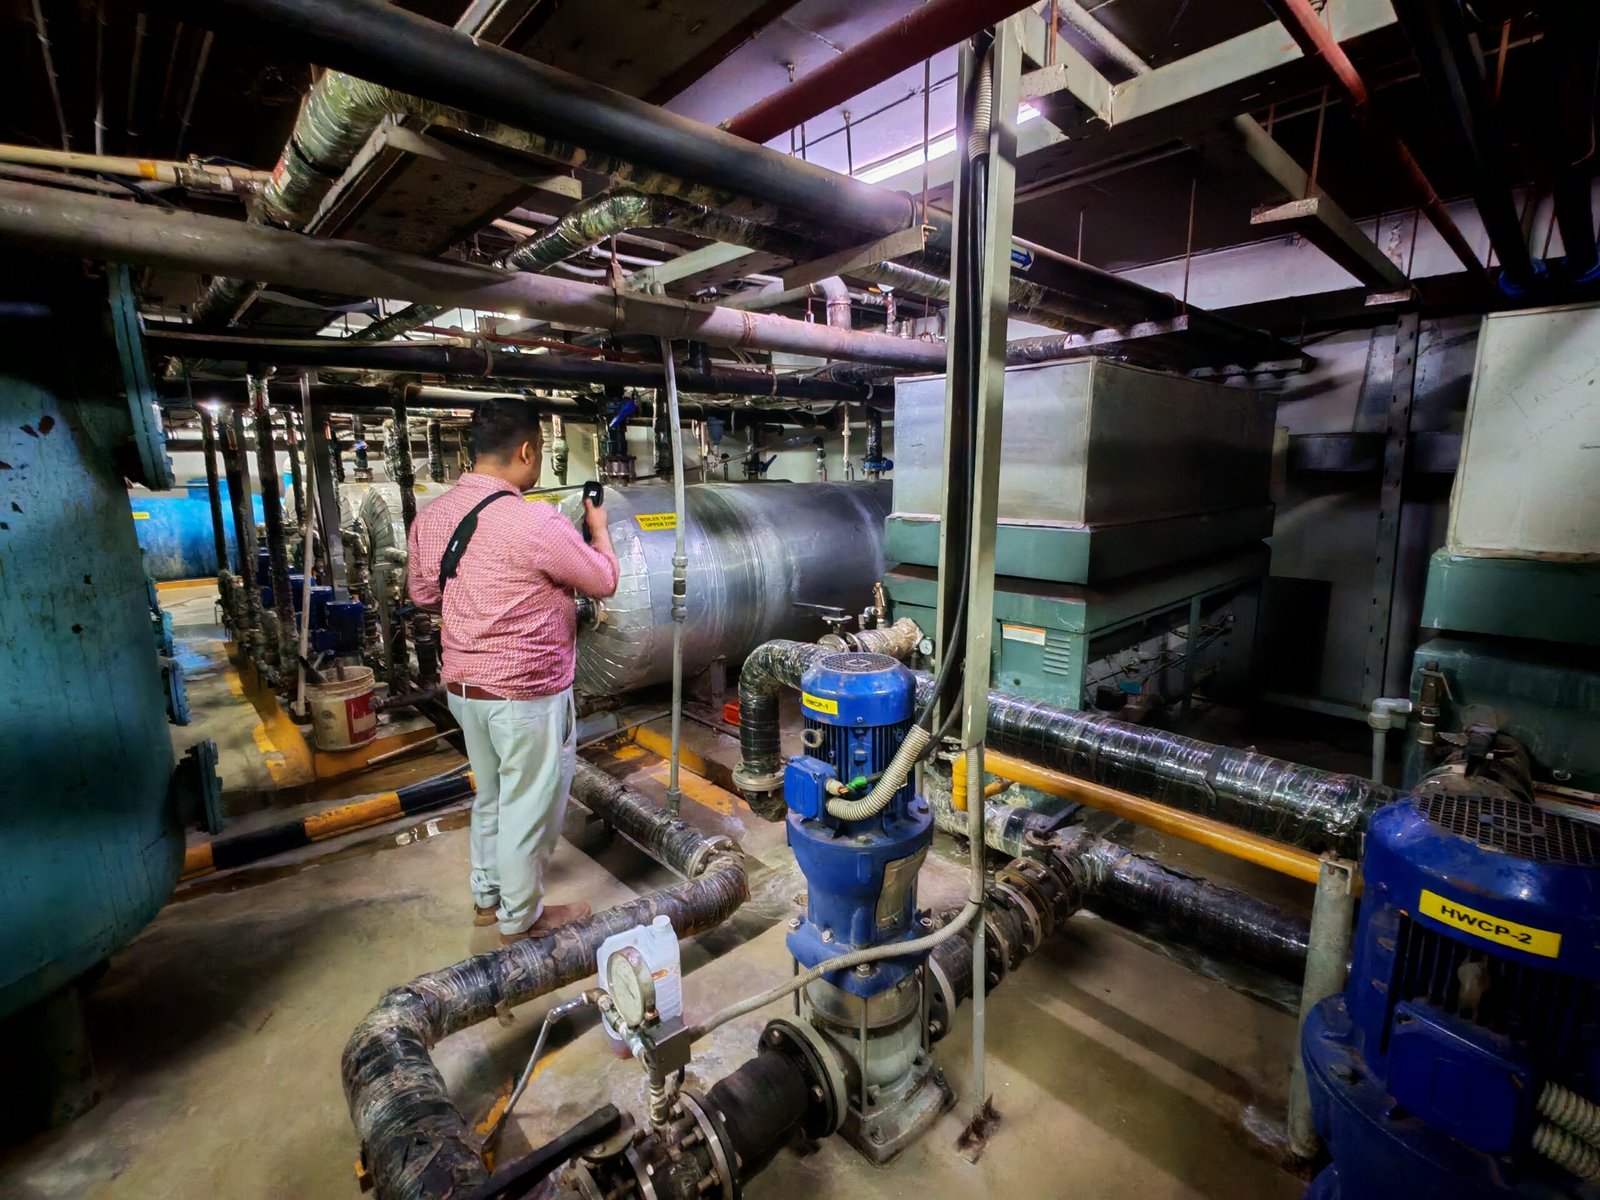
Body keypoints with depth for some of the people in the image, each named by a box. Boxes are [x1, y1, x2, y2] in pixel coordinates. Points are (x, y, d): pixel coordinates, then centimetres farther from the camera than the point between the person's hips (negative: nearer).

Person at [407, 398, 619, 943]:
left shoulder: (429, 517, 1)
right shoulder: (537, 523, -24)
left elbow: (424, 594, 14)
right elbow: (604, 581, -10)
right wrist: (599, 527, 6)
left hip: (464, 688, 8)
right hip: (528, 694, -8)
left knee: (491, 797, 25)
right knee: (528, 809, 11)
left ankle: (487, 896, 42)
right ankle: (520, 918, 29)